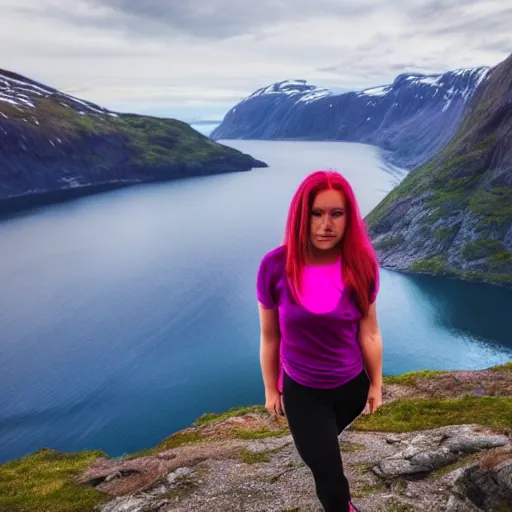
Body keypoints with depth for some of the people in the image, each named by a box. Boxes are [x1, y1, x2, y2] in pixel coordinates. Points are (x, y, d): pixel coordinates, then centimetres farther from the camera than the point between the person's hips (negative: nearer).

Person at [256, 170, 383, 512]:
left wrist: (376, 384, 3)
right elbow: (269, 336, -10)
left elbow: (369, 333, -7)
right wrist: (271, 389, 0)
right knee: (330, 477, 10)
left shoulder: (361, 265, -19)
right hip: (301, 391, -2)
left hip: (352, 385, 3)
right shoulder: (276, 266, -23)